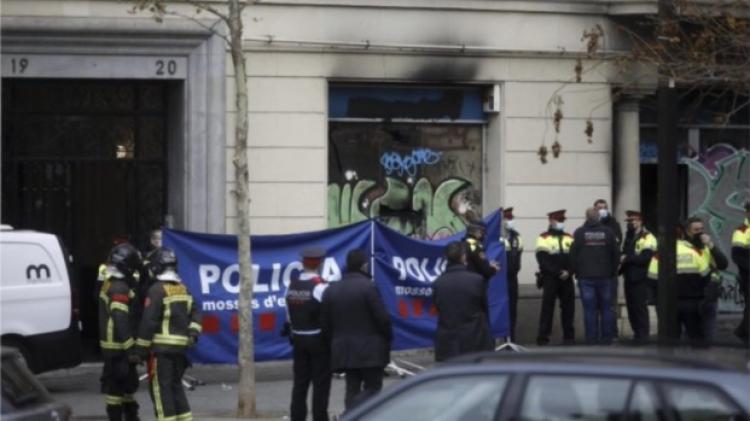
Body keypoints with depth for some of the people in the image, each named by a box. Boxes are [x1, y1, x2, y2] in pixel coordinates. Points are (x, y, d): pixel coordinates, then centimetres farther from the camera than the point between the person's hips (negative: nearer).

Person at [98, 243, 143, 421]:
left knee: (128, 384, 19)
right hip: (119, 346, -10)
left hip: (112, 344, 10)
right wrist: (130, 348, -25)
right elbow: (121, 321, -25)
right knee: (116, 385, -6)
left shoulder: (110, 284, 15)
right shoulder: (120, 288, -18)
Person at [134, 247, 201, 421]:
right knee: (176, 385, 17)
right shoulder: (183, 289, 12)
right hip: (180, 346, 7)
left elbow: (148, 321, -14)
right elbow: (195, 312, 9)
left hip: (162, 347, -7)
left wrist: (141, 349, -10)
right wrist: (193, 332, 2)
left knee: (161, 388, -4)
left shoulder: (157, 290, -12)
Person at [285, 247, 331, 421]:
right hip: (318, 339, -6)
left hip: (298, 339, 6)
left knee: (300, 383, 11)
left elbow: (289, 316, 8)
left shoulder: (291, 286, 3)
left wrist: (292, 335, 16)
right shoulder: (320, 286, -16)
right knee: (321, 384, 0)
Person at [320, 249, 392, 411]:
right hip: (369, 349, -6)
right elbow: (382, 318, -13)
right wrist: (388, 338, 2)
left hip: (343, 349, 6)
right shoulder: (368, 287, -12)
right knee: (372, 387, -1)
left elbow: (325, 324, 8)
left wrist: (334, 342, 17)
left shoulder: (331, 290, 7)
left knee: (352, 389, 10)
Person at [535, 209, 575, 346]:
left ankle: (569, 336, 10)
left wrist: (568, 272, -12)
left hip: (566, 279, 4)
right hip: (550, 279, -4)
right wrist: (558, 272, -16)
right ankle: (543, 337, -4)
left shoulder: (569, 238, 13)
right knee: (547, 307, -6)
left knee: (568, 308, 4)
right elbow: (543, 259, -9)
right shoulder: (544, 238, 0)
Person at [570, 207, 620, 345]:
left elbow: (573, 254, -4)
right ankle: (607, 337, 6)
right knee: (606, 308, 7)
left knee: (589, 309, -1)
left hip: (585, 277, -2)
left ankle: (591, 338, -3)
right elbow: (616, 254, 5)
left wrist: (576, 272, 8)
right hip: (605, 276, 2)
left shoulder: (579, 233, -4)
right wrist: (612, 271, 16)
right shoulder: (608, 232, 1)